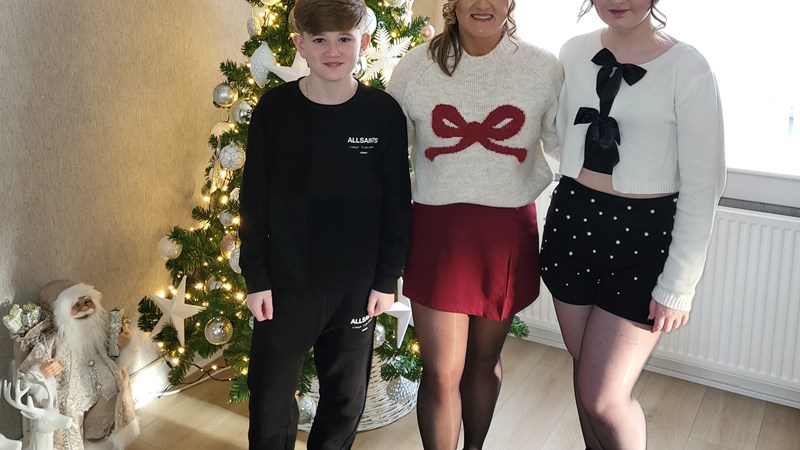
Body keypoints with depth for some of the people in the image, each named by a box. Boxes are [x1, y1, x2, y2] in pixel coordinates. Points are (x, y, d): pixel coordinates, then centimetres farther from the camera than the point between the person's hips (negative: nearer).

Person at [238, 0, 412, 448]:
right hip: (285, 281, 0)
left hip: (357, 284, 1)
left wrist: (388, 278, -1)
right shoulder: (274, 108, -6)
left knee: (347, 398, 16)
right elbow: (254, 198, -2)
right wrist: (256, 277, -3)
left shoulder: (385, 112, -7)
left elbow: (397, 203, -1)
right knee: (270, 397, 11)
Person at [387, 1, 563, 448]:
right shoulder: (416, 66, -3)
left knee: (485, 359, 17)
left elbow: (561, 147, 8)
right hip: (438, 230, -1)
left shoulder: (545, 68, -3)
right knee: (442, 373, 0)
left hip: (507, 232, 1)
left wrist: (522, 191, -3)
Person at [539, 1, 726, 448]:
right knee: (586, 376, 16)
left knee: (604, 398, -3)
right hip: (573, 223, 5)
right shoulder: (574, 53, 2)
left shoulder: (688, 67, -13)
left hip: (643, 237, -4)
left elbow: (702, 186, -11)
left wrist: (679, 285, -11)